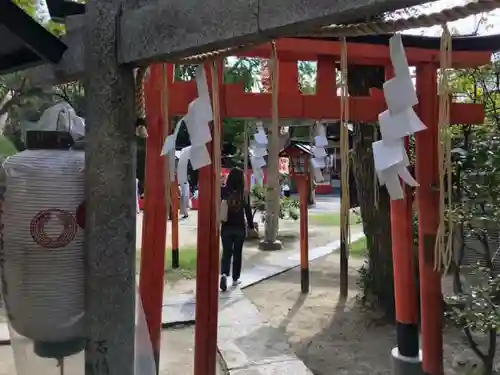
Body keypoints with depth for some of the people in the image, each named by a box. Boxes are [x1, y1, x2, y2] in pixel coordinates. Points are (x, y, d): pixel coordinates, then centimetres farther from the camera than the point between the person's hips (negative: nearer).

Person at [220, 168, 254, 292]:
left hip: (226, 227, 0)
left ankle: (224, 274, -15)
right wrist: (251, 226, 8)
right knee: (237, 253, 12)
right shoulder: (244, 193, -5)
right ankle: (235, 279, 18)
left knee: (226, 252, 8)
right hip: (240, 227, 0)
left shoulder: (223, 191, -5)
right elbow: (248, 211, -1)